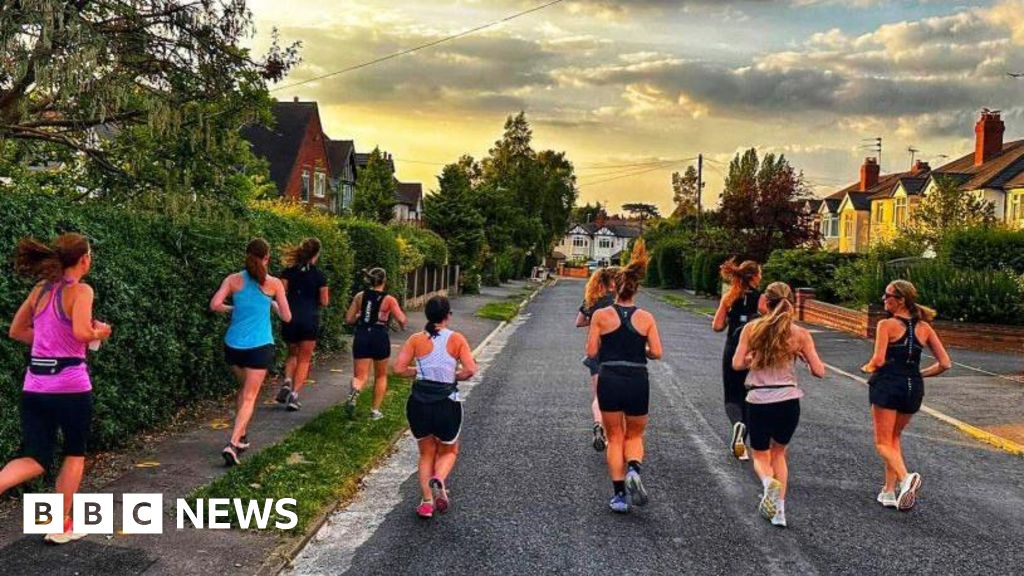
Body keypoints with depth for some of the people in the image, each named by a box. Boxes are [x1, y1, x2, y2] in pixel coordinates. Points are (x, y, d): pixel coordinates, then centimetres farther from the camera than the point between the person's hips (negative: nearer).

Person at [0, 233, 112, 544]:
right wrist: (99, 333, -3)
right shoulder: (80, 290, -10)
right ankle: (61, 526, 20)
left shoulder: (40, 289, 10)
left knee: (35, 459, 9)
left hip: (34, 386, 6)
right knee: (75, 453, 15)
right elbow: (82, 332, -24)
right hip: (70, 384, -6)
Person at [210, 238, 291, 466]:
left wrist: (233, 309, 9)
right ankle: (233, 444, -14)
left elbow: (215, 305, -10)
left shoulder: (234, 280, 1)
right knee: (249, 397, 0)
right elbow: (286, 317, -1)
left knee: (245, 389, 25)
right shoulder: (273, 283, -4)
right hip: (259, 346, -3)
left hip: (233, 345, 3)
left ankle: (242, 436, 30)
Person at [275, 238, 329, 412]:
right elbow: (324, 302, -2)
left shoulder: (289, 272, 2)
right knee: (304, 360, 8)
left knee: (293, 354, 22)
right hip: (310, 320, -2)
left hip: (290, 319, 2)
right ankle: (294, 395, -1)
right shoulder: (319, 275, -3)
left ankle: (287, 383, -1)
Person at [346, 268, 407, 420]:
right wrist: (403, 325, 11)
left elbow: (348, 319, 7)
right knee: (381, 376, 19)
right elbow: (402, 320, -12)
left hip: (362, 336, 2)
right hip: (380, 337, -2)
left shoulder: (360, 296, 4)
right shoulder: (389, 299, -5)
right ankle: (375, 411, 20)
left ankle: (354, 393, -30)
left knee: (360, 376, 4)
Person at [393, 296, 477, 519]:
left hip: (419, 403, 2)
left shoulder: (416, 339, 0)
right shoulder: (456, 339, -3)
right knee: (448, 451, 21)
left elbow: (399, 368, -6)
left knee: (426, 454, 21)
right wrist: (454, 377, 7)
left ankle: (427, 501, 9)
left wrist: (418, 371, 10)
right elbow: (470, 369, -12)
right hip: (447, 404, -1)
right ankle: (439, 480, -10)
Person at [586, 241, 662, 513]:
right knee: (634, 436, 18)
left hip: (609, 381, -1)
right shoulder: (646, 318, 0)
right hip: (638, 382, 1)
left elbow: (591, 352, -5)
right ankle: (633, 470, -12)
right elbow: (657, 352, -4)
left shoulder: (601, 315, -3)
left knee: (615, 438, 12)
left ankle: (619, 495, 9)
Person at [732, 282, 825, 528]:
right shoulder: (800, 334, -2)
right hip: (788, 401, 1)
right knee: (778, 453, 24)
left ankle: (768, 482, -15)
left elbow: (737, 364, -8)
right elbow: (819, 371, -3)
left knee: (760, 455, 18)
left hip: (758, 401, -1)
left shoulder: (751, 328, -3)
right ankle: (779, 509, 19)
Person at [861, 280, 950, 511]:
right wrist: (919, 374, 17)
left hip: (888, 384, -6)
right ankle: (889, 491, 21)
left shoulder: (887, 325, -8)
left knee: (883, 442, 3)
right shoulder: (924, 328, 8)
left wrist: (868, 367, 3)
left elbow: (878, 360, -18)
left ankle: (905, 478, -23)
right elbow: (944, 364, 5)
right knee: (894, 438, 21)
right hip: (914, 388, 6)